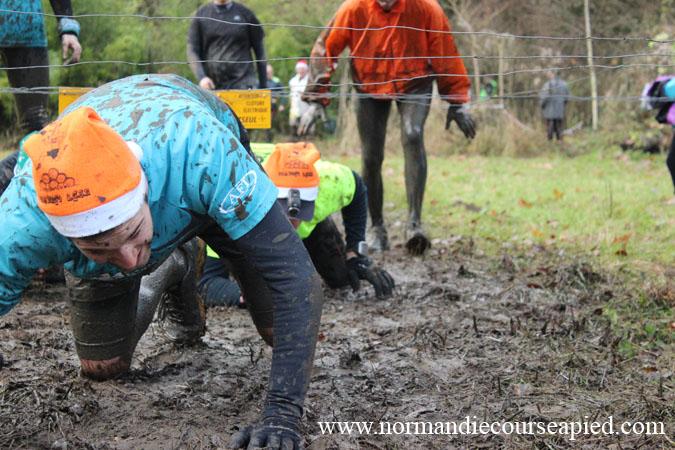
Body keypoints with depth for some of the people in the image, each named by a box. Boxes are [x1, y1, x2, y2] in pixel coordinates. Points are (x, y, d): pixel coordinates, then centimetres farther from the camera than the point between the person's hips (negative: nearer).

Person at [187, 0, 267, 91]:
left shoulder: (245, 13, 6)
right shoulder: (201, 14, 7)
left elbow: (259, 50, 8)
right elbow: (192, 50, 4)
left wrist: (263, 85, 5)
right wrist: (201, 77, -12)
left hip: (243, 83, -1)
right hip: (212, 84, 2)